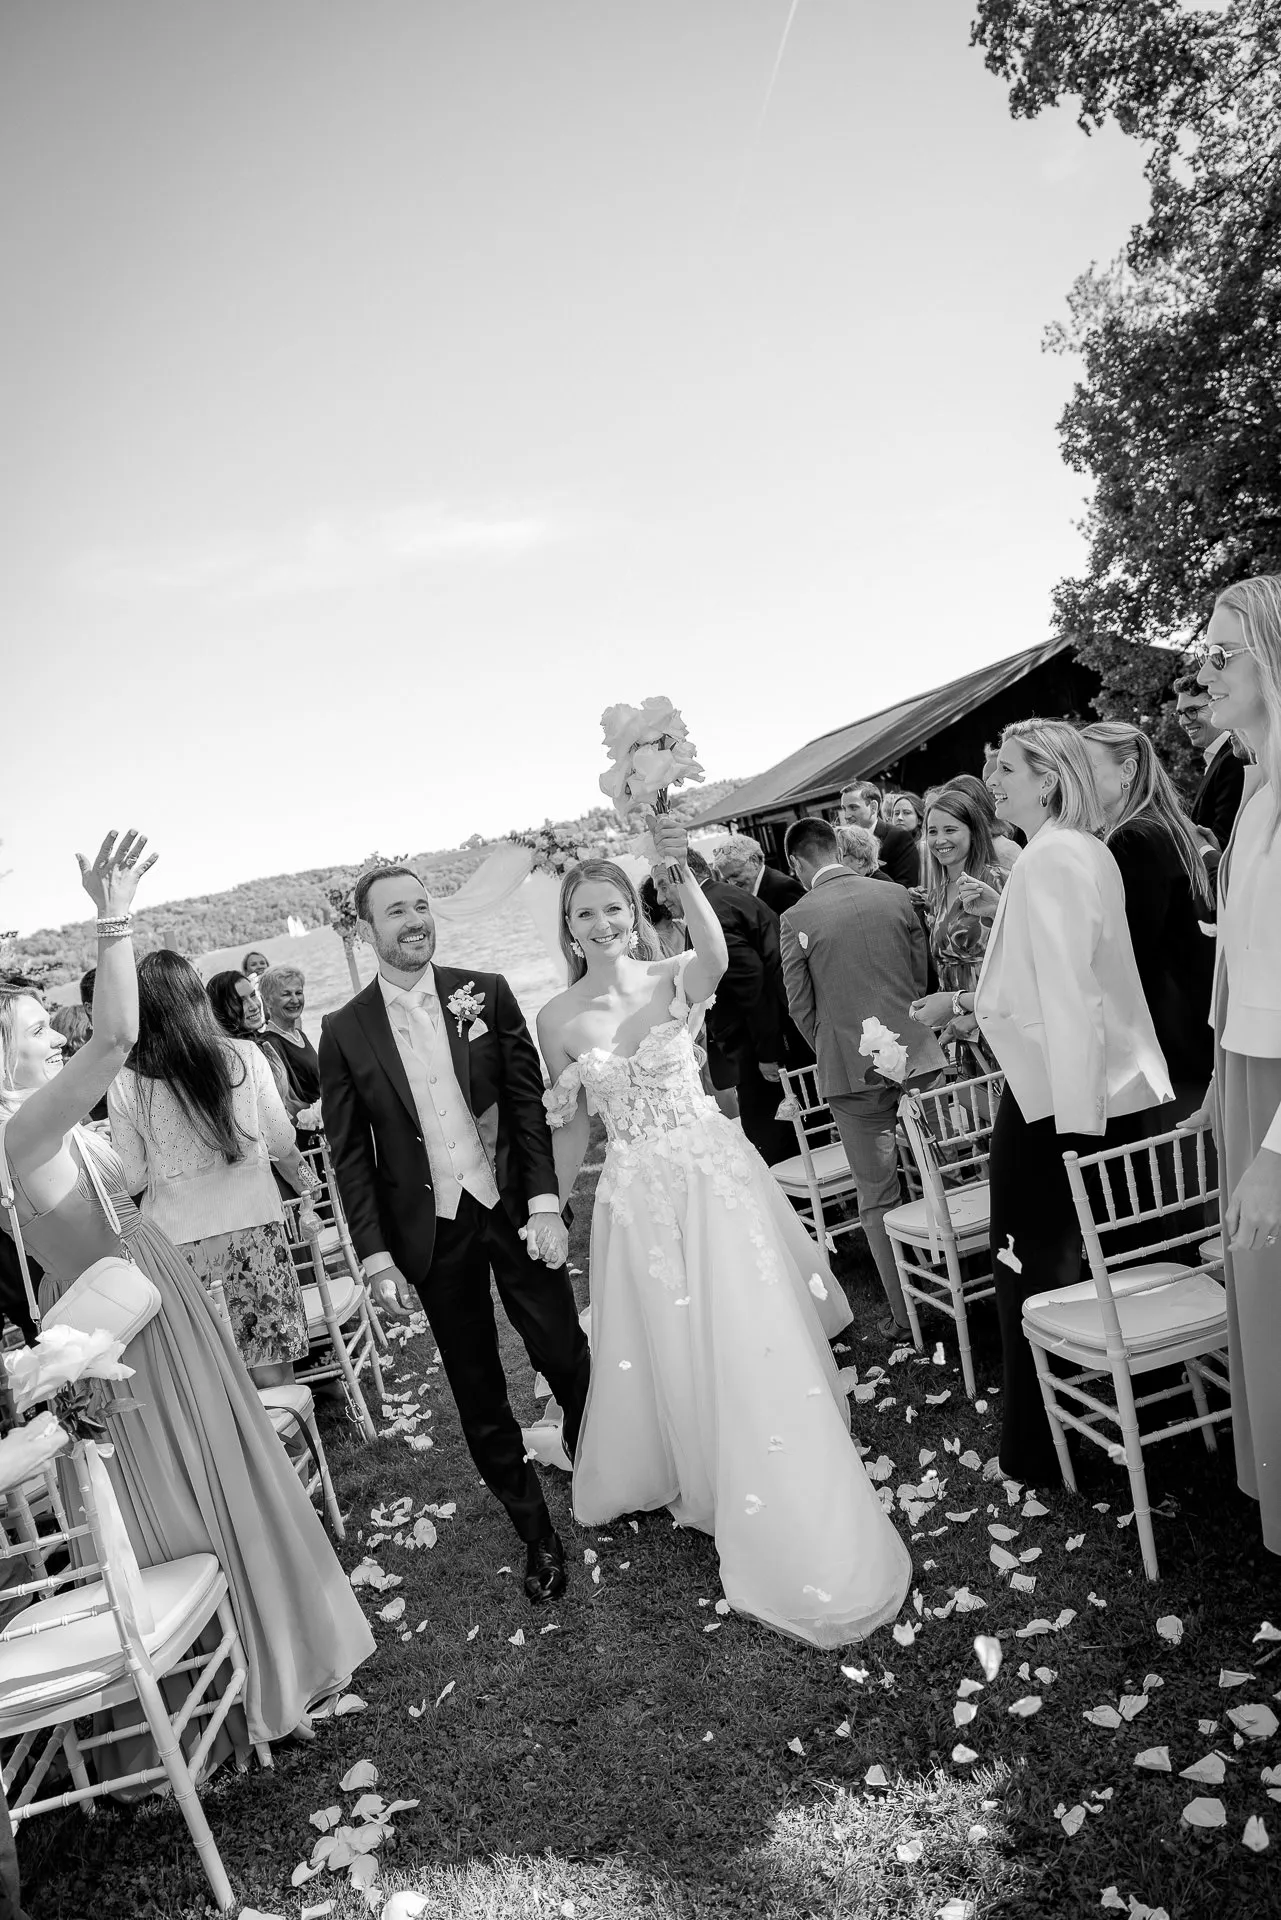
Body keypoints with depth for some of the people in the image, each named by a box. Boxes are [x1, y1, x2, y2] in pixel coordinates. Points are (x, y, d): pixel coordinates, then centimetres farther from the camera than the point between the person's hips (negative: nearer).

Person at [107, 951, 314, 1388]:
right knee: (270, 1374, 9)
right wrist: (303, 1179, 24)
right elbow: (282, 1142, 5)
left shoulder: (124, 1084, -5)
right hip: (252, 1229, 0)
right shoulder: (244, 1056, -5)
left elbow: (132, 1179, 2)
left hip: (175, 1240, 0)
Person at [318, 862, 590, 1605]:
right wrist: (378, 1256, -3)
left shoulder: (486, 993, -2)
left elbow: (528, 1102, -2)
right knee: (478, 1391, 11)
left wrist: (545, 1202, -10)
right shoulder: (344, 1031, -3)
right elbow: (350, 1153, 0)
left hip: (512, 1209, 0)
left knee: (568, 1357, 8)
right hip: (430, 1232, 1)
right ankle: (536, 1531, 29)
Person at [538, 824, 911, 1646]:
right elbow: (572, 1123, 11)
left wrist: (683, 872, -47)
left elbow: (715, 955, -32)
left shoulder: (674, 979, -7)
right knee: (671, 1353, 13)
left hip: (714, 1175, -2)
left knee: (753, 1341, 2)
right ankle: (704, 1481, 42)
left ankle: (803, 1527, 21)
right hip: (639, 1194, 2)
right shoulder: (559, 1017, 0)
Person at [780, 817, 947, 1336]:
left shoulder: (797, 918, -8)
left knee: (878, 1198, 8)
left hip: (851, 1070, -3)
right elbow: (923, 976, 8)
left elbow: (801, 1006, -2)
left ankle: (903, 1312, 15)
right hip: (918, 1057, 3)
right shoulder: (898, 895, 1)